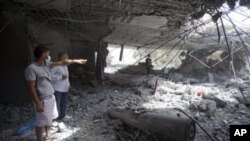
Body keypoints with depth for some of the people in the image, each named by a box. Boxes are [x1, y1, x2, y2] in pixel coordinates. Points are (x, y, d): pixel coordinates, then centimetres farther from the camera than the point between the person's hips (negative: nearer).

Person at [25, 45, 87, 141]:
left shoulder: (46, 64, 4)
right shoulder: (31, 69, -21)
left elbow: (61, 63, 12)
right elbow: (31, 88, -23)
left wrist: (77, 61, 15)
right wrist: (38, 103, -23)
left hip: (51, 97, 9)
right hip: (42, 100, -9)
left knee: (49, 119, 22)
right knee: (41, 122, 3)